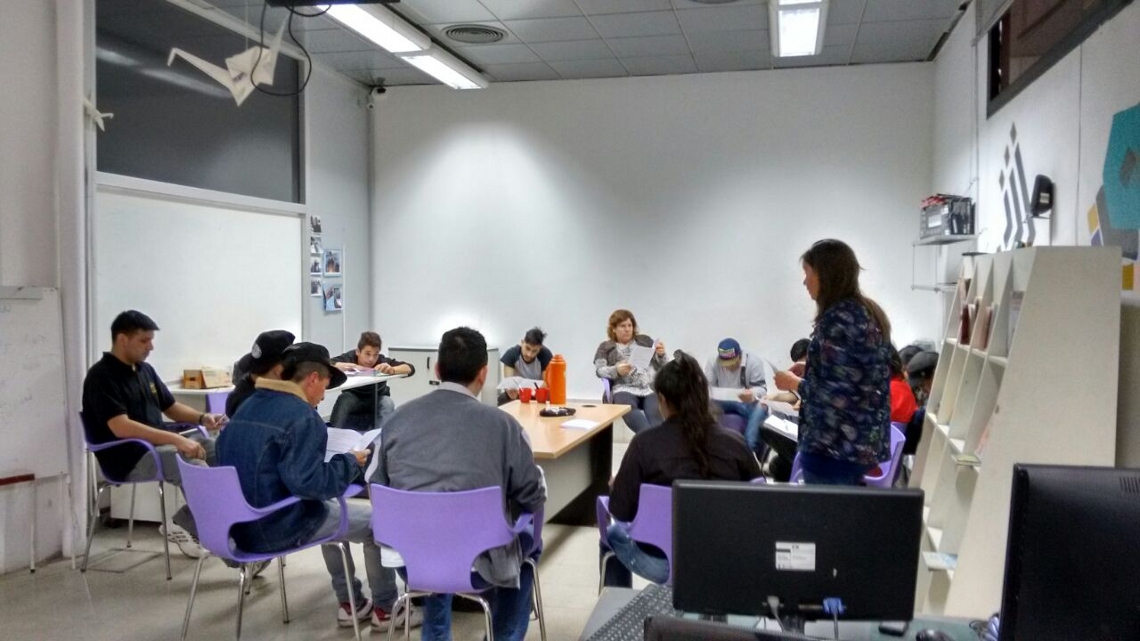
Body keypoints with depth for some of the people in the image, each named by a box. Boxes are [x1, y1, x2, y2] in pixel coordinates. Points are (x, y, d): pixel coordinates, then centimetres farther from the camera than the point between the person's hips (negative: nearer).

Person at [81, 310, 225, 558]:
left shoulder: (145, 369, 13)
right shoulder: (101, 377, -13)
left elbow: (170, 407, 21)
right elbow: (121, 428, -25)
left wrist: (202, 417, 0)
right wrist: (176, 439, -31)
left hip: (159, 444, 9)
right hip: (129, 457, -9)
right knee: (199, 470, -29)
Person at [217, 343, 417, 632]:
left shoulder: (246, 407, 8)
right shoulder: (301, 415, -20)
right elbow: (309, 483, -29)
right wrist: (350, 463, -12)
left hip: (243, 523, 9)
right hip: (278, 527, -9)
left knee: (331, 510, 31)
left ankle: (350, 603, 34)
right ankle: (385, 608, 23)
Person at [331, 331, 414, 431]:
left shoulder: (382, 361, -28)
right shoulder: (349, 357, -25)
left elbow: (410, 368, -35)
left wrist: (392, 369, -55)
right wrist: (342, 366, -54)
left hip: (377, 398, 0)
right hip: (354, 397, 0)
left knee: (387, 403, -29)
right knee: (343, 400, -30)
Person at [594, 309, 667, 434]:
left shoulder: (645, 340, 28)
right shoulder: (606, 347, 22)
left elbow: (659, 366, 24)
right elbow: (599, 370, 7)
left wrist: (661, 355, 1)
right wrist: (617, 370, -14)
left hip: (650, 387, 2)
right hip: (624, 389, -2)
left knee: (656, 414, -33)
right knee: (631, 412, -38)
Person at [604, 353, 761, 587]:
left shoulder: (645, 443, -17)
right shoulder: (735, 443, -10)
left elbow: (621, 512, -11)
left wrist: (619, 484, 10)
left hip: (664, 562, -3)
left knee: (613, 533, 30)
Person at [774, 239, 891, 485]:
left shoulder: (837, 319, -18)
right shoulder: (871, 312, 10)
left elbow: (835, 393, -23)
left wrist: (793, 383, -7)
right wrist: (810, 371, 15)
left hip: (834, 446, -9)